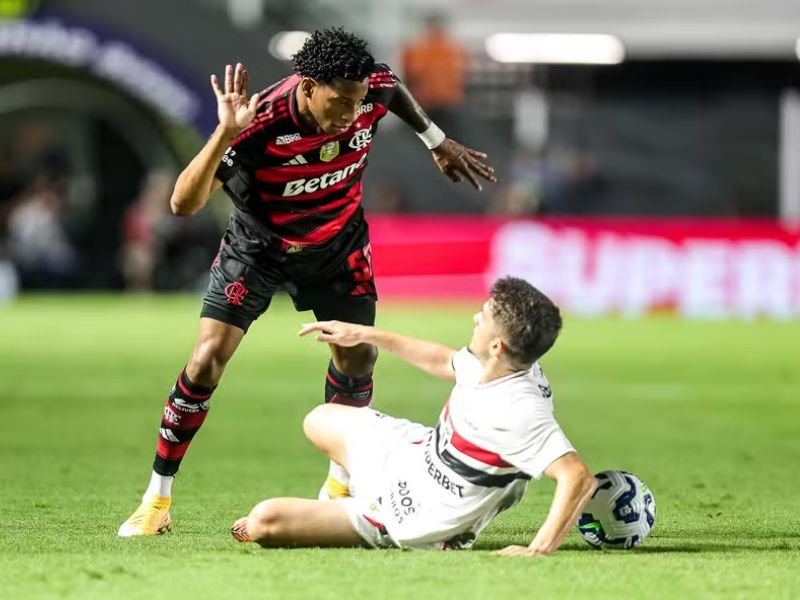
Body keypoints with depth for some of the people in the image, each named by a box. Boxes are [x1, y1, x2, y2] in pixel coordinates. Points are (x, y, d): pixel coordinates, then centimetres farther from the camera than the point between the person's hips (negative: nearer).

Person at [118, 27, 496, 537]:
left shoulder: (373, 90, -25)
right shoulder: (262, 123, -39)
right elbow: (184, 203, -43)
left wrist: (438, 142, 15)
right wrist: (225, 134, -56)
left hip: (338, 244, 4)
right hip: (258, 247, -4)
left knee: (358, 356, 7)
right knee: (208, 358, -14)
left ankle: (341, 485, 32)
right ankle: (157, 500, -2)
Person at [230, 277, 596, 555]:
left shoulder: (519, 411, -38)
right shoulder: (488, 365, -11)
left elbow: (579, 477, -43)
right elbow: (442, 361, 12)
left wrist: (539, 550, -47)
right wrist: (366, 335, 18)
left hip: (415, 522, -9)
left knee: (263, 522, -10)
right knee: (321, 420, 32)